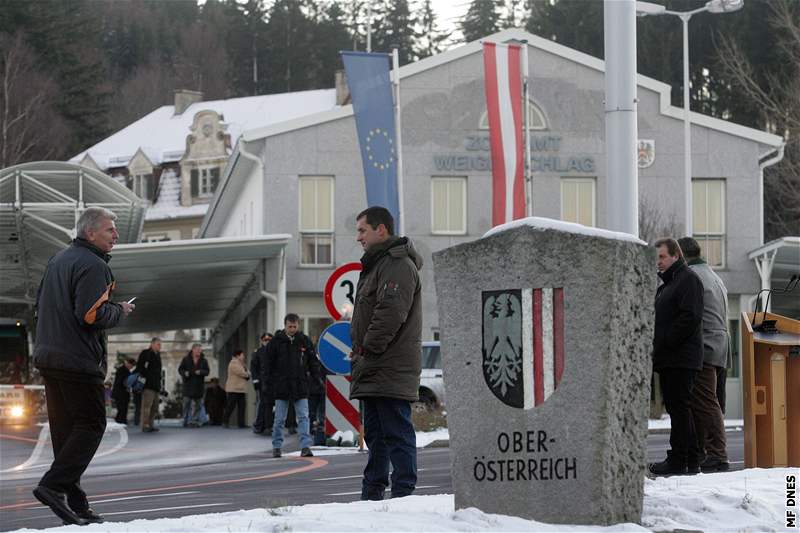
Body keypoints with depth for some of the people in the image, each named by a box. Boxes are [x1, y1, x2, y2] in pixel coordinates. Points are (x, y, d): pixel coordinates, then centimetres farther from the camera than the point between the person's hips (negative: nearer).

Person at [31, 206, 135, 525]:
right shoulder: (93, 265, -12)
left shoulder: (58, 260, 18)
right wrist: (120, 311, -4)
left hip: (47, 357, 9)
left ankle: (75, 508, 9)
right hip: (79, 360, -9)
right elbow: (92, 315, -21)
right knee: (90, 426, -4)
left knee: (65, 430, 9)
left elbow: (40, 307, 24)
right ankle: (54, 486, -18)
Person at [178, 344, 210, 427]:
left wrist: (201, 372, -17)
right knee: (186, 404, -5)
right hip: (188, 385, -2)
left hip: (199, 385, 2)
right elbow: (180, 369, 3)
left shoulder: (203, 360, 6)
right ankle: (186, 421, 0)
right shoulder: (186, 359, 2)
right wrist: (184, 373, -18)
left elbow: (207, 371, 4)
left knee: (197, 405, 4)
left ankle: (195, 421, 9)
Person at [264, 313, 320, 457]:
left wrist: (316, 376, 2)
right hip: (281, 386, -1)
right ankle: (276, 447, 14)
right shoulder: (276, 341, 0)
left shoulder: (305, 341, 5)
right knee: (279, 419, 5)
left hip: (300, 386, 1)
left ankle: (305, 446, -9)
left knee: (303, 417, -6)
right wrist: (270, 381, -4)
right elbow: (268, 363, 3)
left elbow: (313, 361, 12)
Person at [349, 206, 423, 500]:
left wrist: (367, 351, -19)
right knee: (375, 434, 13)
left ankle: (403, 494, -10)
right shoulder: (377, 264, 23)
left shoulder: (398, 265, -11)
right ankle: (372, 495, 18)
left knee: (396, 432, -10)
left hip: (391, 371, -11)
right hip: (375, 371, 11)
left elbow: (390, 313, -22)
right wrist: (360, 351, 16)